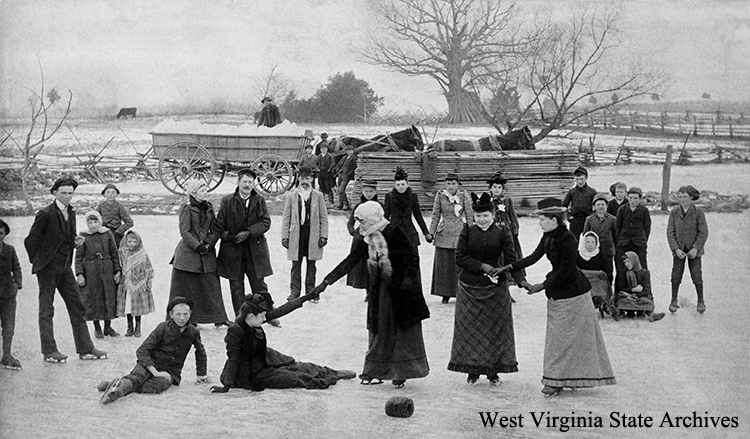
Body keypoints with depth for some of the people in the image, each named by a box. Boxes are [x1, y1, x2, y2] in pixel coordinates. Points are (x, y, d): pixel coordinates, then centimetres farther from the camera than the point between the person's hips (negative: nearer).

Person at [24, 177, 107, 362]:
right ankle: (49, 351, 3)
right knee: (46, 310, 0)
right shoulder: (46, 214, -13)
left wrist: (76, 242, 1)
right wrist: (36, 261, -1)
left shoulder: (71, 213, 10)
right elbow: (30, 241, -9)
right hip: (48, 267, -7)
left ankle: (85, 349, 9)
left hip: (65, 266, 8)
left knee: (77, 307, 6)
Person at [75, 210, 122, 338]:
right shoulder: (83, 236, -2)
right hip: (90, 271, -2)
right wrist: (79, 274, -10)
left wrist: (117, 271, 2)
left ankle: (108, 327, 19)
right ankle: (97, 328, 15)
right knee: (93, 299, 3)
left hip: (107, 270, 2)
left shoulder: (107, 234, 3)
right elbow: (79, 257, -2)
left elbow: (114, 253, 7)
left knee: (109, 297, 6)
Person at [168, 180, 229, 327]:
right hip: (188, 253, -5)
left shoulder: (209, 208, 10)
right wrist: (198, 246, -17)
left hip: (206, 252, 5)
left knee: (212, 284, 4)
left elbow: (216, 230, 8)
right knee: (184, 286, 0)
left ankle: (219, 318, 9)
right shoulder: (186, 209, -6)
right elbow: (184, 232, -11)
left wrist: (208, 243, -8)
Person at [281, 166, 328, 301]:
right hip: (296, 235, 0)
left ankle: (310, 291, 15)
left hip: (313, 236, 0)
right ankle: (294, 292, 9)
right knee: (296, 265, 2)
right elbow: (286, 217, 6)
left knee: (311, 265, 6)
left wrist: (323, 235, -1)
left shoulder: (318, 196, 5)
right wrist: (285, 236, 1)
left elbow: (323, 217, 6)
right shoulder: (291, 196, 5)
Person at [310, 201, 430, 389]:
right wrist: (326, 282, 6)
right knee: (378, 330, 8)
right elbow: (349, 262, 8)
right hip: (380, 289, 7)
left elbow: (412, 255, -13)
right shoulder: (366, 240, 4)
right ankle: (376, 372, 15)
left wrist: (408, 278, -22)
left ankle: (401, 372, 7)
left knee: (404, 329, 0)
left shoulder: (393, 233, -16)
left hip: (401, 287, -7)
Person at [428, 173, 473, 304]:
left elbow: (469, 215, 2)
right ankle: (445, 293, 12)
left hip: (460, 233, -2)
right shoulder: (440, 196, 2)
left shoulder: (464, 196, -2)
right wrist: (431, 233, 6)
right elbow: (435, 216, 8)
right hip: (443, 234, 2)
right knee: (443, 264, 3)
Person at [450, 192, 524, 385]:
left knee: (496, 329, 5)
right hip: (469, 288, 0)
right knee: (470, 329, 4)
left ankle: (493, 371, 16)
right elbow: (460, 257, -7)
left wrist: (522, 281, -23)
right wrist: (483, 266, -16)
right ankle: (473, 369, 15)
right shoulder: (467, 231, -2)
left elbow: (511, 260, -8)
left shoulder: (502, 233, -3)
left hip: (495, 288, 0)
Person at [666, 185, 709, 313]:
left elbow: (703, 232, -6)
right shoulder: (674, 212, -1)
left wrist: (696, 248, -13)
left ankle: (700, 301, 15)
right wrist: (676, 249, -11)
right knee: (676, 275, -1)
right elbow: (670, 232, -2)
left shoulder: (698, 212, -6)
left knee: (696, 276, 0)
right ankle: (674, 302, 11)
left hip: (694, 249, -1)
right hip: (678, 249, 1)